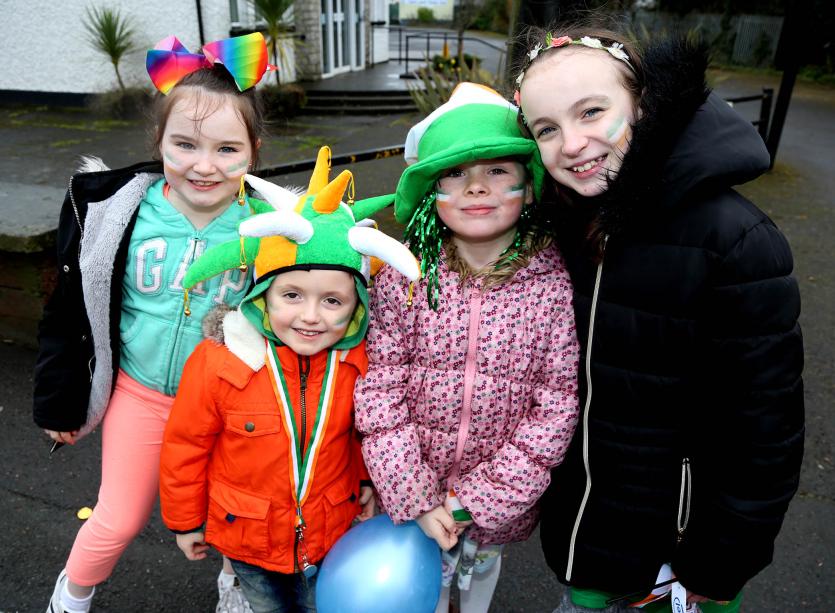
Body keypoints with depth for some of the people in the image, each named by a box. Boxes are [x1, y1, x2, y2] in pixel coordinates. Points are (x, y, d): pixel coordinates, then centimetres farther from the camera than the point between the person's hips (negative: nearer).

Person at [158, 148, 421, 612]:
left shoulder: (358, 360, -19)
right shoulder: (219, 362, -26)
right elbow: (185, 446, -12)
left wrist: (367, 478, 4)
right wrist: (186, 521, -1)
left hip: (332, 534, 1)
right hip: (247, 537, -1)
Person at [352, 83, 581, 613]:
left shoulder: (557, 283, -17)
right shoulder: (404, 277, -16)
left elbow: (557, 410, -15)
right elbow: (380, 395, -14)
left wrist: (474, 502, -16)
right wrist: (415, 501, -15)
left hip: (503, 496, 1)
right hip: (414, 494, 0)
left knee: (483, 564, 29)